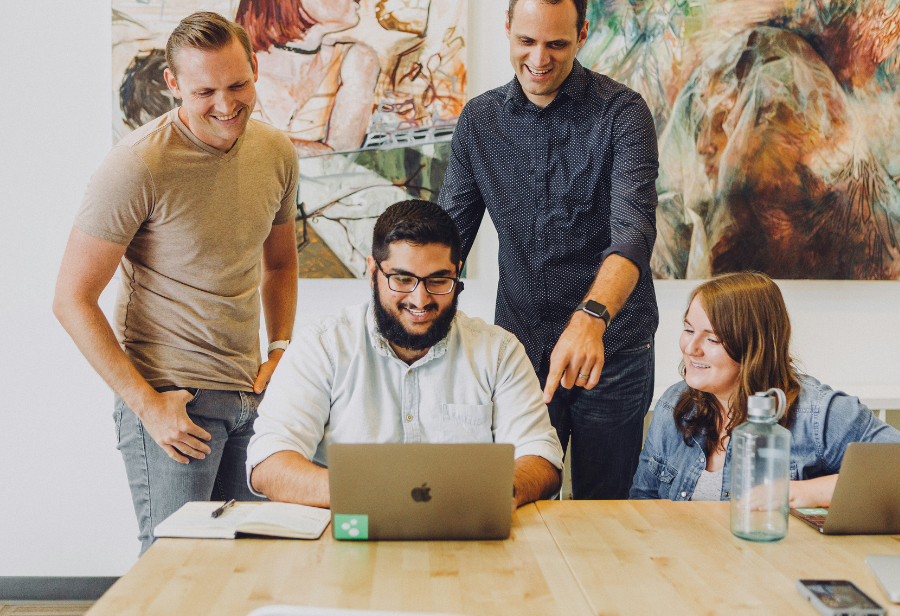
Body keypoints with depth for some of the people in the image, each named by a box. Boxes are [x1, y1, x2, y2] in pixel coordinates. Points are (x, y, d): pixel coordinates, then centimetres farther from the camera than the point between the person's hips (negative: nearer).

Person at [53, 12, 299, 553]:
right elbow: (72, 300, -13)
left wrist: (281, 351, 7)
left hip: (251, 394, 6)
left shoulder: (277, 152, 4)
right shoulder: (138, 167, -15)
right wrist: (147, 404, -15)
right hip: (169, 395, -6)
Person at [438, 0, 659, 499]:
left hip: (611, 350, -3)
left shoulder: (621, 114, -9)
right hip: (519, 346, 3)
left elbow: (633, 229, -23)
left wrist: (591, 317, -40)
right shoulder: (478, 120, 4)